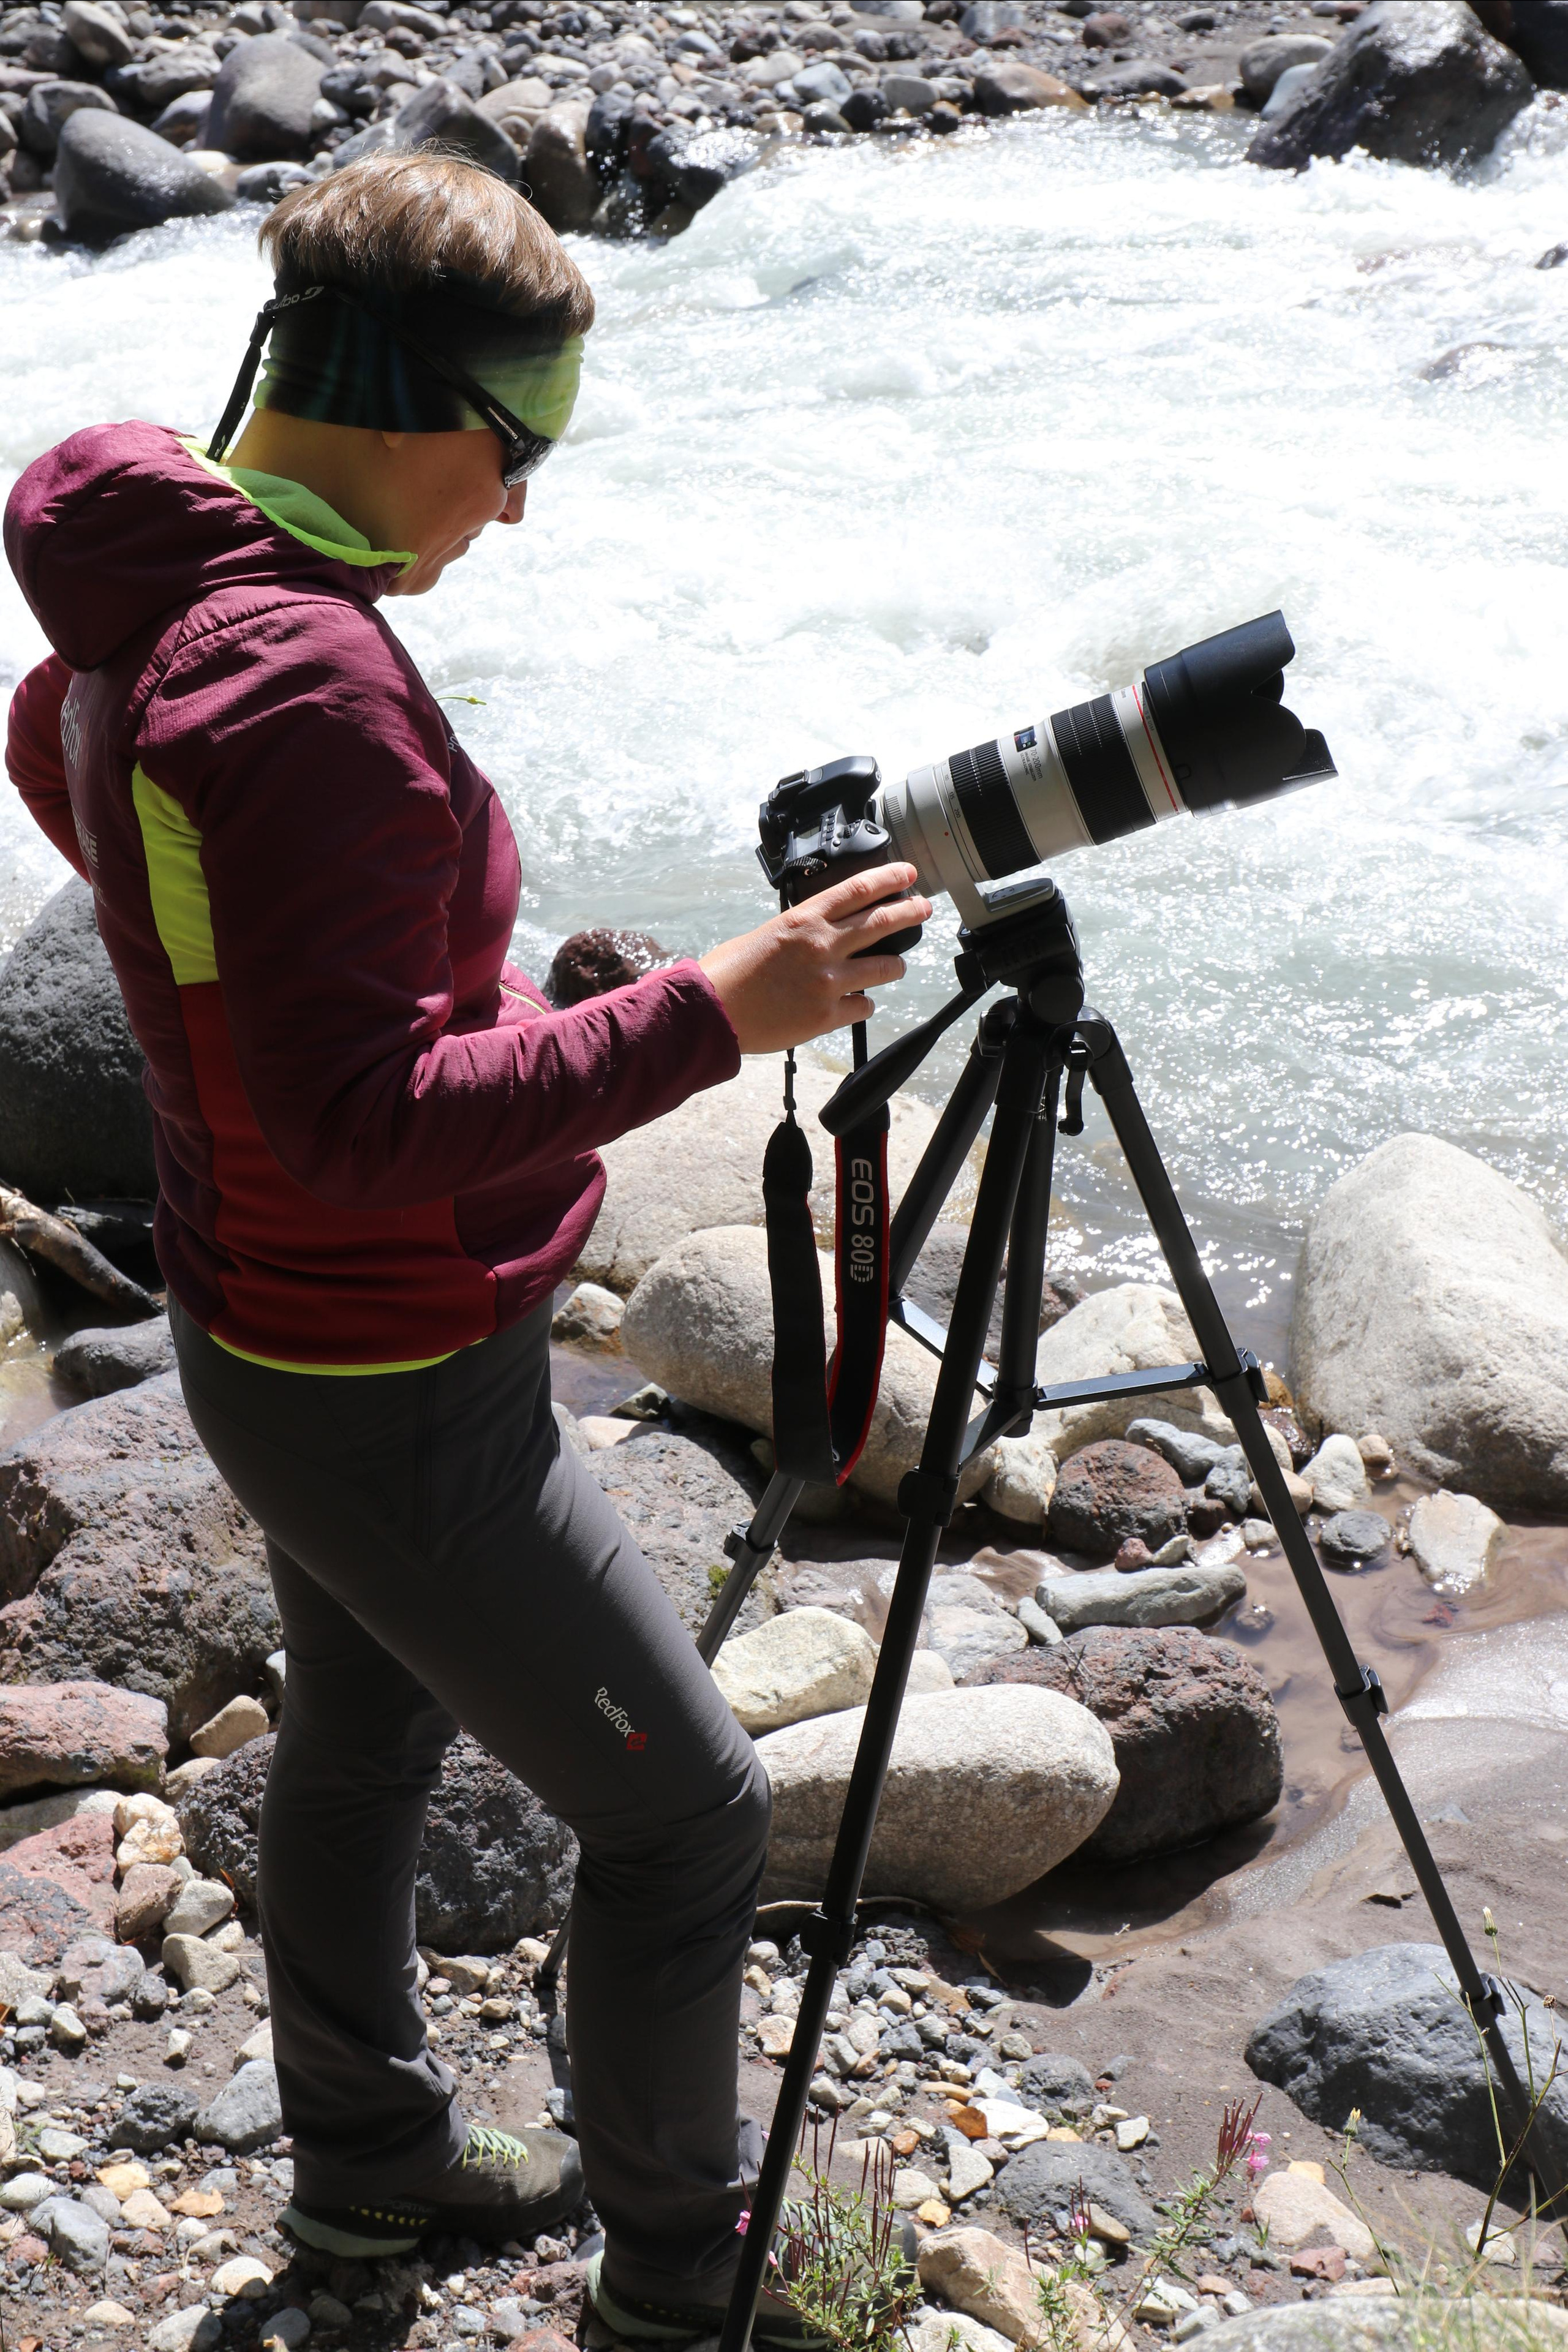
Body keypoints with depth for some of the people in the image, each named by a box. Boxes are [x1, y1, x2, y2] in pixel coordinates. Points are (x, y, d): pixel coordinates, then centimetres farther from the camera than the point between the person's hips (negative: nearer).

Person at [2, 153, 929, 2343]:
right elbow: (361, 1128, -34)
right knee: (685, 1809, 4)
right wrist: (702, 1014, -34)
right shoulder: (306, 685, -31)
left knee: (365, 1734, 27)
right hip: (395, 1399, -10)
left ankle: (370, 2151, 48)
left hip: (277, 1330, 10)